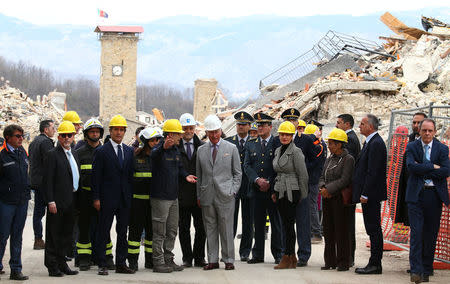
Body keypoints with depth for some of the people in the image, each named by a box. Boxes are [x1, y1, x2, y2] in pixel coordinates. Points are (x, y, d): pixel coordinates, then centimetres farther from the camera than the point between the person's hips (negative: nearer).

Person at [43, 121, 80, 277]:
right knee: (53, 235, -2)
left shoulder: (74, 155, 16)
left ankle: (61, 263, 19)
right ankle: (52, 266, 2)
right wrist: (51, 201, -18)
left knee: (67, 234, 11)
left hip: (71, 202, 7)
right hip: (58, 202, -7)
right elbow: (48, 180, -13)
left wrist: (76, 199, 14)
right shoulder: (52, 155, -8)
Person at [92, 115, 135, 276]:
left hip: (125, 199, 5)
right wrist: (96, 198, -10)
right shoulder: (101, 151, -3)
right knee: (103, 232, -1)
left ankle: (121, 264, 15)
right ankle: (102, 264, 3)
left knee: (123, 232, 8)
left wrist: (131, 196, 7)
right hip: (107, 199, -5)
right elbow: (96, 176, -5)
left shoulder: (129, 151, 12)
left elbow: (131, 175, 14)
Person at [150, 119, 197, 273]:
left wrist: (185, 175, 0)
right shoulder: (159, 149, -14)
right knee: (159, 233, -2)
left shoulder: (175, 150, 12)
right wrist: (164, 147, -60)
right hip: (160, 197, -8)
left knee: (172, 231, 13)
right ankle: (158, 262, 4)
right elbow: (154, 155, -38)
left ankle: (168, 260, 22)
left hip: (173, 197, 8)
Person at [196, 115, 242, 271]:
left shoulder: (231, 148, 4)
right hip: (207, 196, 3)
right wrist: (199, 196, 7)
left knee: (226, 229, -1)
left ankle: (229, 260, 7)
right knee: (210, 229, 5)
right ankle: (212, 260, 11)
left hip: (225, 195, -2)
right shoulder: (201, 150, 10)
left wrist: (233, 191, -3)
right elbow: (199, 174, 13)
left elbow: (237, 173, 7)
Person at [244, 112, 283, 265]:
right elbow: (247, 166, 6)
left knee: (276, 222, 1)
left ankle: (278, 254, 7)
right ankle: (257, 254, 12)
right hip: (257, 189, 3)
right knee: (258, 223, 6)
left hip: (274, 189, -3)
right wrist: (257, 180, -10)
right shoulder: (250, 145, 12)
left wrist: (269, 183, -10)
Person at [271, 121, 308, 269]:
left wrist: (303, 196, -7)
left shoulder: (296, 152, -10)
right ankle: (292, 257, 13)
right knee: (286, 225, 8)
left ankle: (287, 257, -4)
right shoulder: (278, 150, 14)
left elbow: (303, 175, -9)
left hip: (291, 192, -8)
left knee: (289, 224, -8)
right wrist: (274, 192, 18)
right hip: (280, 192, 8)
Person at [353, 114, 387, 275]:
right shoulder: (370, 142, 16)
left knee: (374, 229, -6)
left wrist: (365, 194, -21)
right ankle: (374, 263, 15)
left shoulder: (376, 144, -16)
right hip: (368, 194, 10)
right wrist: (362, 193, 18)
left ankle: (375, 265, -3)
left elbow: (372, 172, -21)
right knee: (373, 229, 11)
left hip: (371, 195, -10)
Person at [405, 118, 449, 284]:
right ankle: (416, 270, -10)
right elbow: (411, 166, -12)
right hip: (416, 195, -1)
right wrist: (433, 167, -13)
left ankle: (426, 269, 16)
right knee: (416, 232, -9)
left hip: (435, 195, 1)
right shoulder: (412, 147, 4)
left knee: (431, 233, 6)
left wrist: (423, 169, -11)